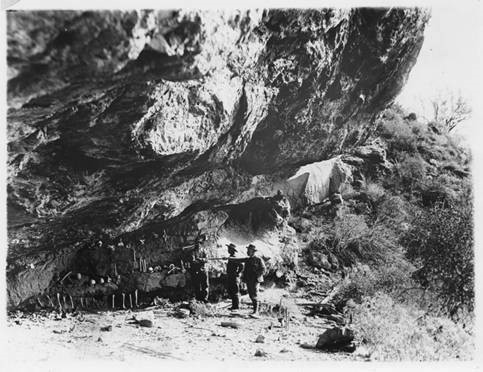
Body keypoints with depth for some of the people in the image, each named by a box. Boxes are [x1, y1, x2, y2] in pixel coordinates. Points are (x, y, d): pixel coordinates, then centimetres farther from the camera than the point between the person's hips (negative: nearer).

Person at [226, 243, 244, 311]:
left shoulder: (234, 258, -15)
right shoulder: (230, 258, 14)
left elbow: (241, 266, -26)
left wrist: (237, 273, -19)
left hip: (234, 278, -10)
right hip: (230, 278, 10)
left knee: (235, 293, -3)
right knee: (230, 292, 13)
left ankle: (236, 306, 4)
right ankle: (234, 305, 21)